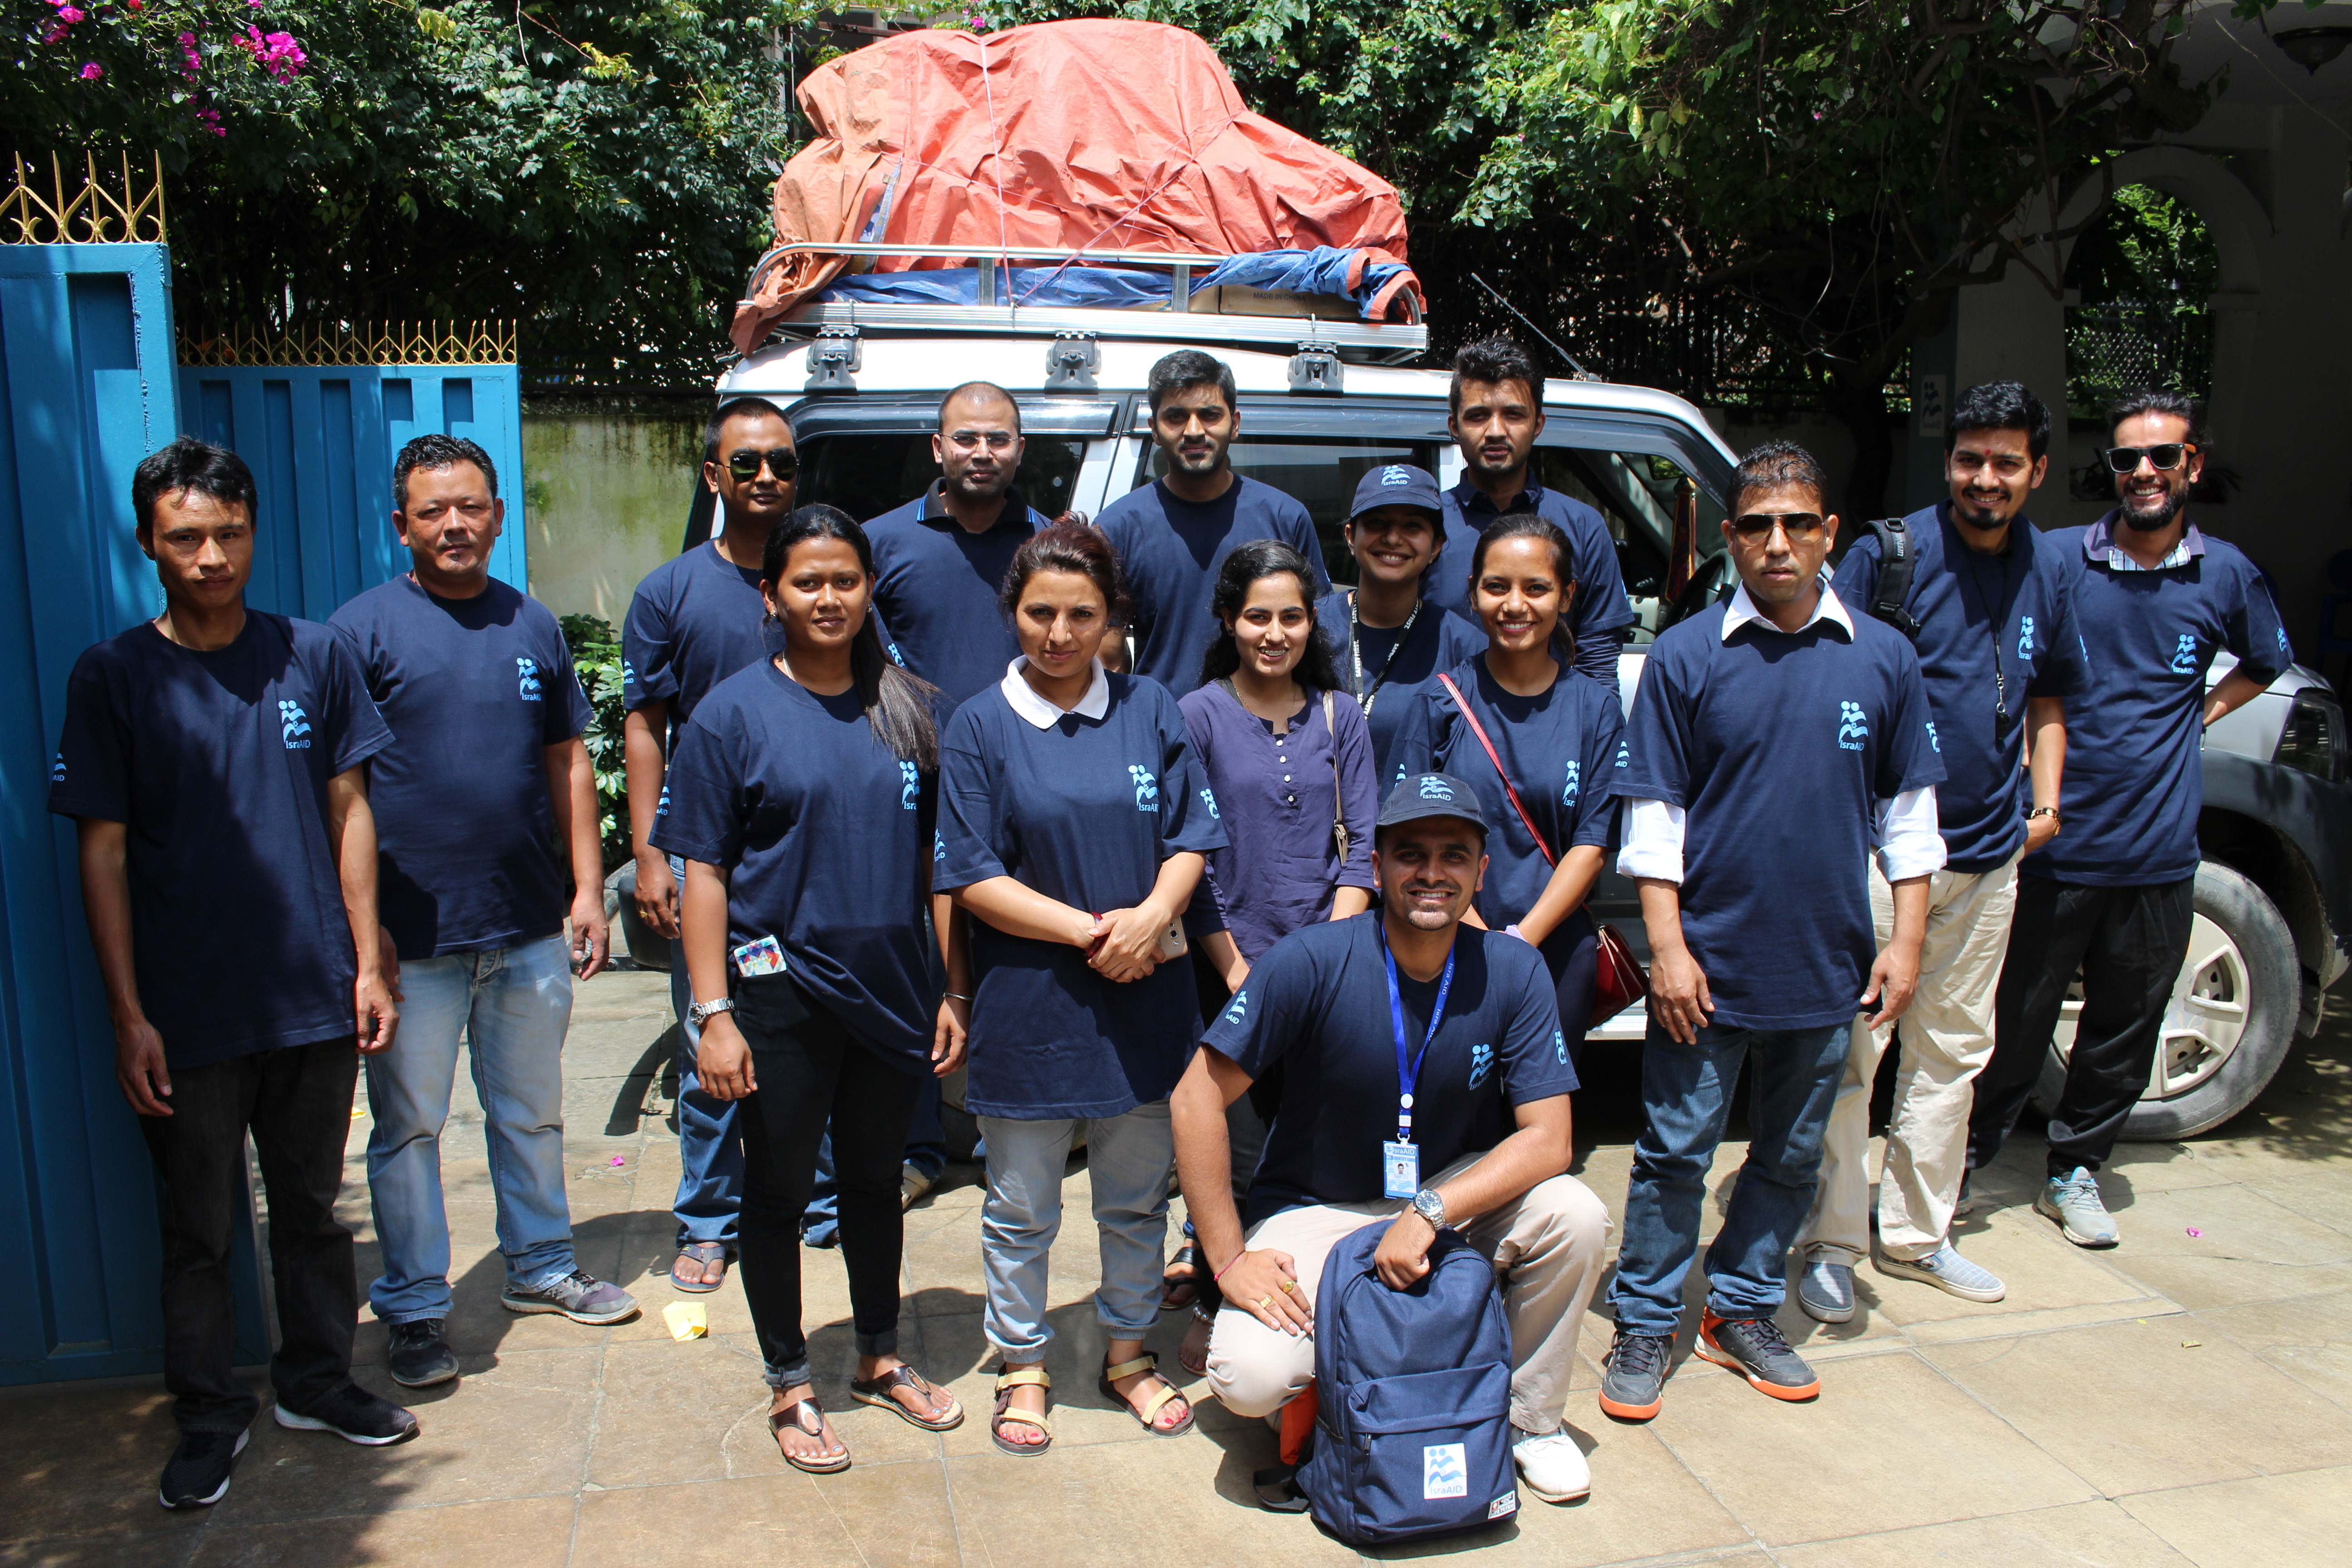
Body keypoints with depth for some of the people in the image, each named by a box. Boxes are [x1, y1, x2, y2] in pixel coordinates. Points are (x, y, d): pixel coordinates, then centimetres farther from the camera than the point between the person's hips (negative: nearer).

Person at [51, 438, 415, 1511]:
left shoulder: (313, 657, 2)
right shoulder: (112, 677, -3)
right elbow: (104, 852, -3)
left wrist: (368, 962, 3)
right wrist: (128, 1016, -6)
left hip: (314, 1001, 2)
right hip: (190, 1016, -2)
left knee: (312, 1211, 15)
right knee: (197, 1231, 10)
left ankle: (317, 1381, 33)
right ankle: (209, 1417, 28)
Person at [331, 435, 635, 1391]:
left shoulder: (533, 627, 8)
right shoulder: (362, 629, -5)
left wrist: (588, 888, 6)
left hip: (531, 927, 4)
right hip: (415, 937, -4)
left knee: (533, 1112, 17)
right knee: (408, 1125, 7)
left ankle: (541, 1267, 34)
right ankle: (413, 1308, 22)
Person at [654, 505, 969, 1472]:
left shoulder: (913, 709, 4)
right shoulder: (735, 712, -6)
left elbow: (939, 859, 7)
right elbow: (704, 873, -7)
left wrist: (955, 992, 4)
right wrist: (714, 1013, -12)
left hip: (892, 988, 3)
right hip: (781, 989, -3)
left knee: (875, 1181, 18)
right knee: (778, 1191, 10)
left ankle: (880, 1360, 37)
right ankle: (790, 1387, 29)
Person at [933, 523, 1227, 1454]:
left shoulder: (1150, 711, 3)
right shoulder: (980, 727, -4)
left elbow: (1190, 837, 2)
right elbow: (971, 878, -8)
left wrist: (1153, 915, -18)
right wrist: (1087, 930, -17)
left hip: (1143, 998, 3)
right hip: (1026, 1003, -2)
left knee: (1137, 1195, 16)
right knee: (1022, 1208, 11)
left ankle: (1129, 1353, 36)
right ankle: (1022, 1367, 31)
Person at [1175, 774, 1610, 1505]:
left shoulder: (1513, 972, -12)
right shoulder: (1313, 961, -20)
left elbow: (1548, 1138, -14)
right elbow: (1197, 1096, -18)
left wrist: (1430, 1213, -28)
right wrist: (1229, 1259, -19)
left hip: (1458, 1194, 3)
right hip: (1315, 1209, -2)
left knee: (1576, 1217, -25)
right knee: (1251, 1377, -26)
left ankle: (1531, 1418, 2)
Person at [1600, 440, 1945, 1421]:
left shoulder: (1882, 658, 3)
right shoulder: (1686, 656, -4)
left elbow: (1907, 809, 9)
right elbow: (1654, 813, -4)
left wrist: (1906, 940, 3)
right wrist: (1667, 947, -10)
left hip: (1828, 966, 3)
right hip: (1708, 962, -3)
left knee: (1792, 1156, 15)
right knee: (1676, 1153, 4)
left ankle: (1743, 1313, 32)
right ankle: (1644, 1327, 20)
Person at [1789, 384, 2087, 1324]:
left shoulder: (2048, 573, 10)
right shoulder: (1893, 551, -7)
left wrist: (2045, 798, 11)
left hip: (1989, 852, 6)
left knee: (1953, 1050, 14)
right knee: (1849, 1047, -3)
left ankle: (1915, 1235, 28)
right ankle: (1831, 1243, 11)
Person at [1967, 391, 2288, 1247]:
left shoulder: (2228, 576, 5)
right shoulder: (2058, 559, -3)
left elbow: (2267, 663, 25)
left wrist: (2200, 713, 10)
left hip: (2158, 854, 3)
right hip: (2054, 846, -2)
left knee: (2125, 1030, 12)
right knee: (2016, 1020, 5)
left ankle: (2075, 1172, 30)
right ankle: (1964, 1160, 23)